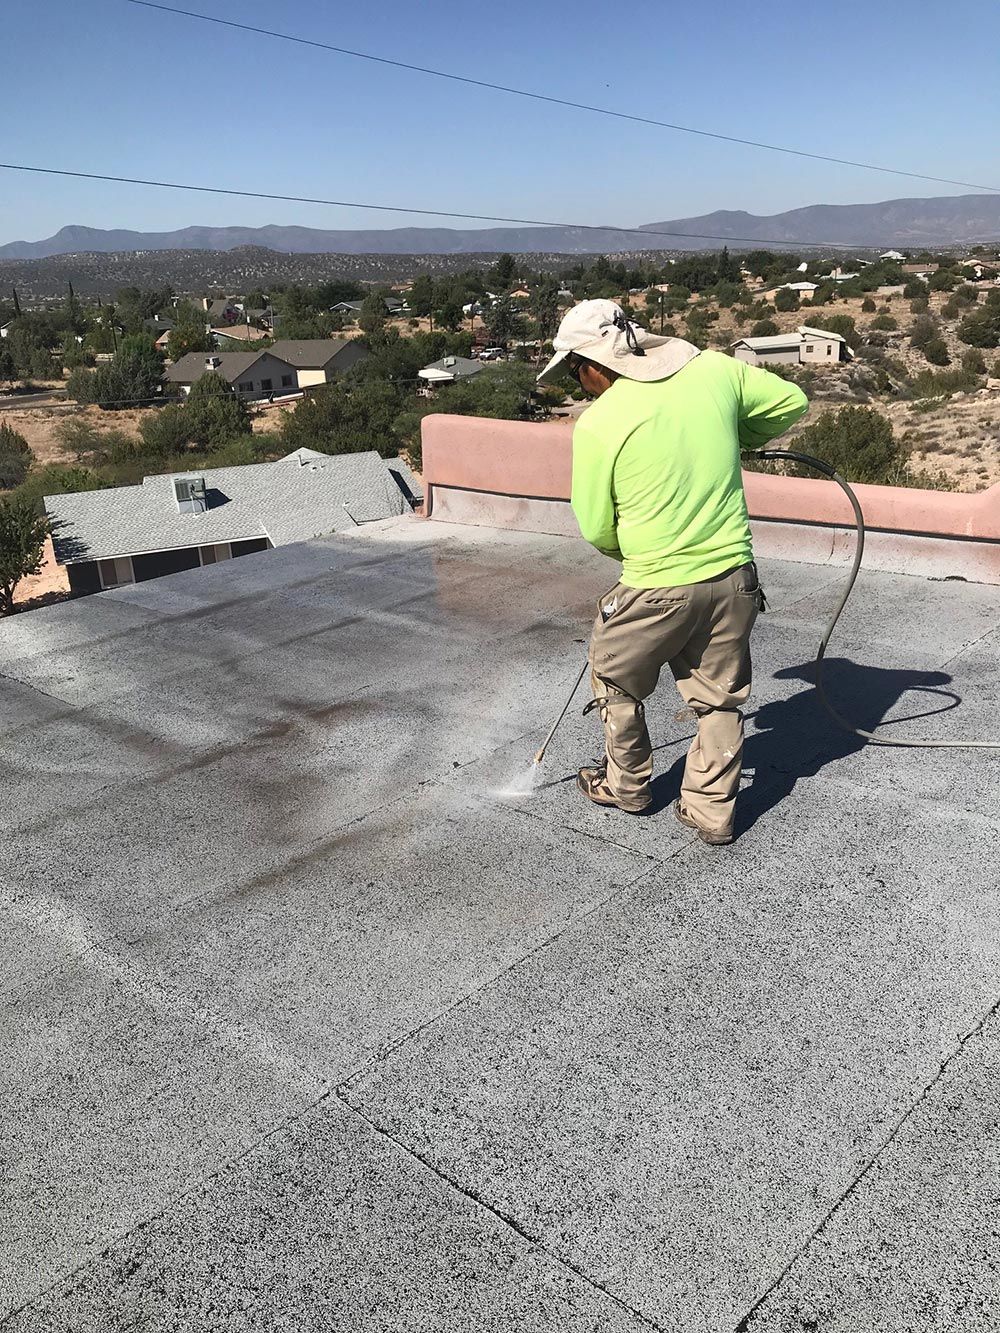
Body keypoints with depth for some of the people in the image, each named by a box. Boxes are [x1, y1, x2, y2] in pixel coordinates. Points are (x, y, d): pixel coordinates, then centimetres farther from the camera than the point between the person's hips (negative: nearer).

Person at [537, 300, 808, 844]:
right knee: (720, 699, 19)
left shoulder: (597, 423, -14)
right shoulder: (712, 369, -2)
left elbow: (596, 530, -6)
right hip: (734, 577, 4)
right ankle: (712, 812, 28)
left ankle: (627, 786, 38)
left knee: (616, 679, 23)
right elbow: (791, 400, 11)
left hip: (656, 589, -4)